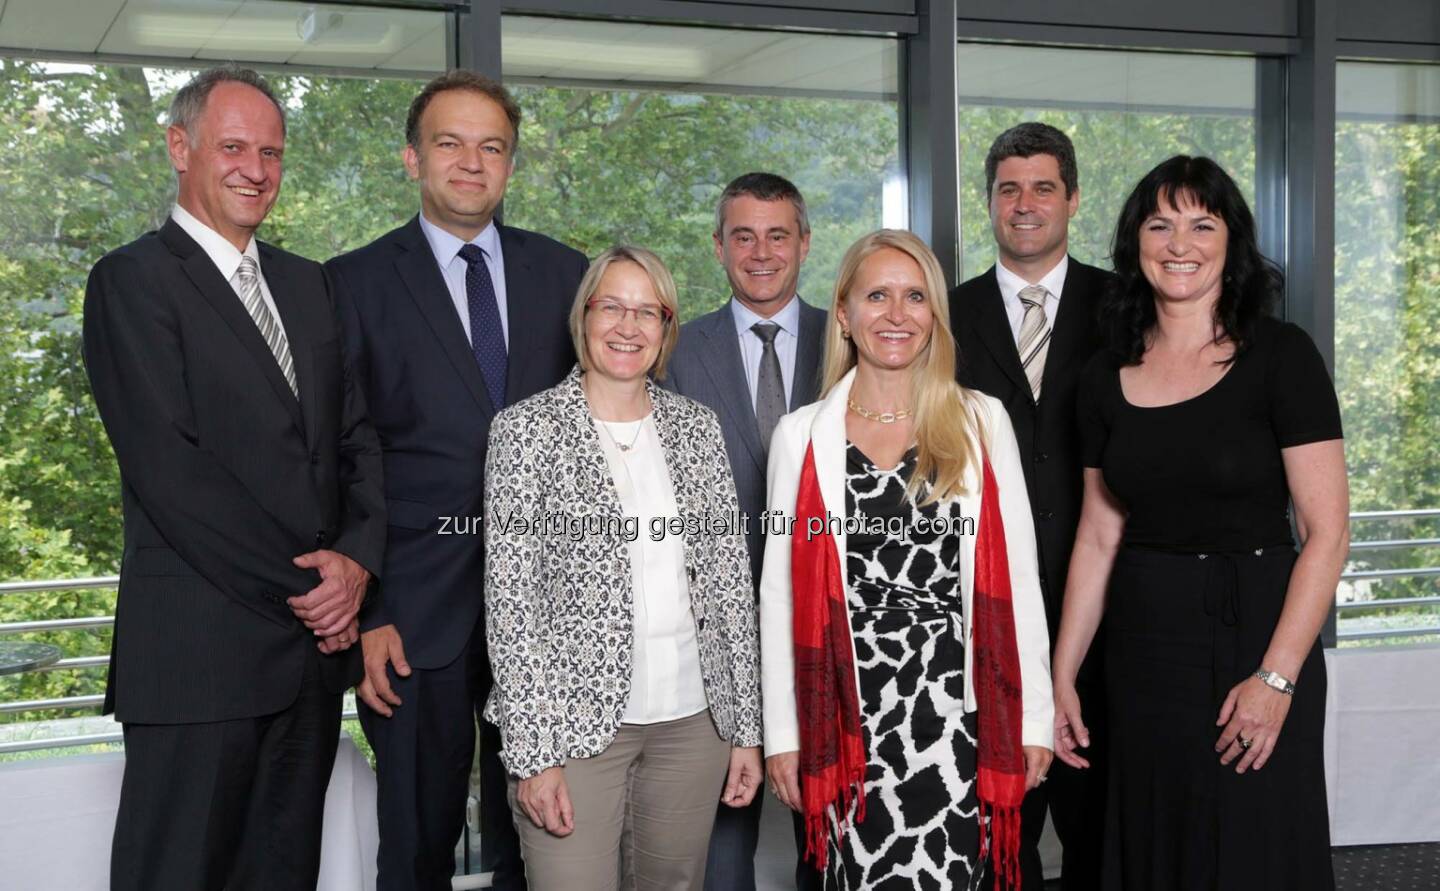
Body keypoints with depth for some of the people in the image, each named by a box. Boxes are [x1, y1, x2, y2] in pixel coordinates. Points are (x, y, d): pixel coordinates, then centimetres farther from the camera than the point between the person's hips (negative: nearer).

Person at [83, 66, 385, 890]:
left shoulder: (308, 284, 16)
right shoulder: (132, 281, -5)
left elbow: (359, 436, 13)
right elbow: (169, 467, -14)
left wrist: (358, 559, -5)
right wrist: (299, 587, -13)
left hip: (318, 641, 6)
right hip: (199, 652, -6)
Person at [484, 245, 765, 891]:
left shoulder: (697, 427, 7)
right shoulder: (526, 429, -4)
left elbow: (731, 582, 8)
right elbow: (511, 600, -8)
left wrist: (746, 728, 6)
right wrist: (532, 753, -12)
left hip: (693, 718, 4)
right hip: (575, 720, -4)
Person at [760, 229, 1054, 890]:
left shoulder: (982, 425, 5)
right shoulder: (802, 436, 5)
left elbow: (1017, 576, 6)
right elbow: (780, 591, 6)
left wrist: (1033, 718, 3)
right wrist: (781, 733, 3)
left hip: (956, 712, 0)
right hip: (849, 720, 0)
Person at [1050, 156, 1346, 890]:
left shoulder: (1280, 357, -7)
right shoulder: (1106, 377, 5)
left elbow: (1327, 531, -10)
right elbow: (1098, 535, 8)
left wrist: (1277, 677, -17)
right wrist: (1062, 679, 6)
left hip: (1253, 634, -4)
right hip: (1141, 651, 4)